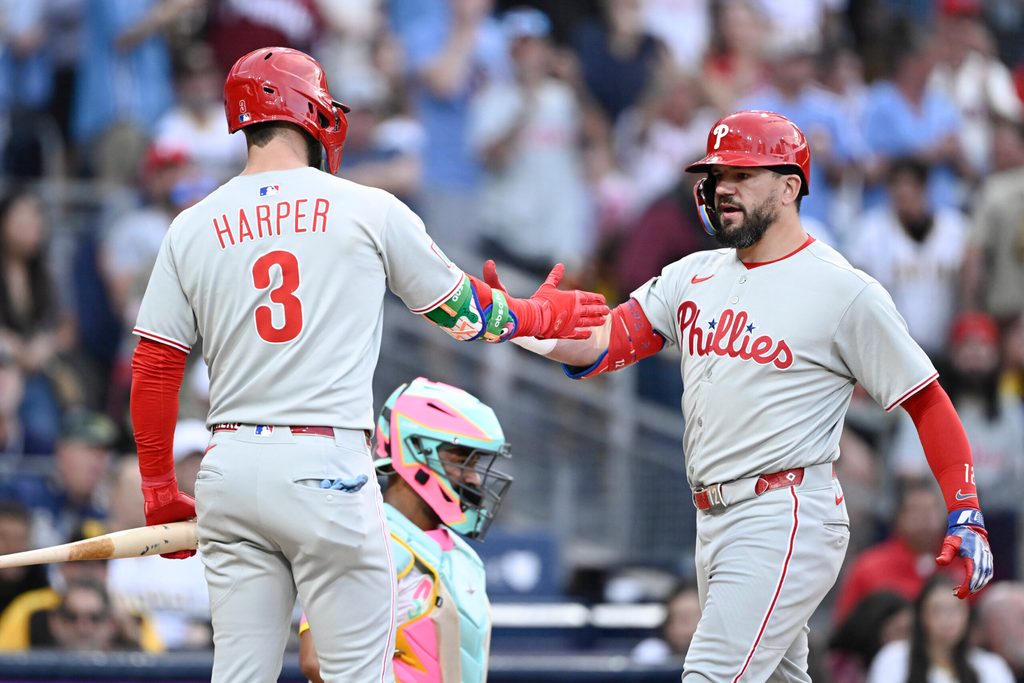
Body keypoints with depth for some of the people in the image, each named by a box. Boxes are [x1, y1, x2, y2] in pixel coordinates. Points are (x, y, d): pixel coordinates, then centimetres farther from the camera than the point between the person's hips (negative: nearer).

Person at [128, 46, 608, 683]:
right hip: (327, 464, -4)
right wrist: (542, 315, 32)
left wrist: (161, 492, 14)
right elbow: (461, 308, 12)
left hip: (231, 464, 4)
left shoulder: (191, 229, 7)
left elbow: (153, 369, 5)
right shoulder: (368, 209, 0)